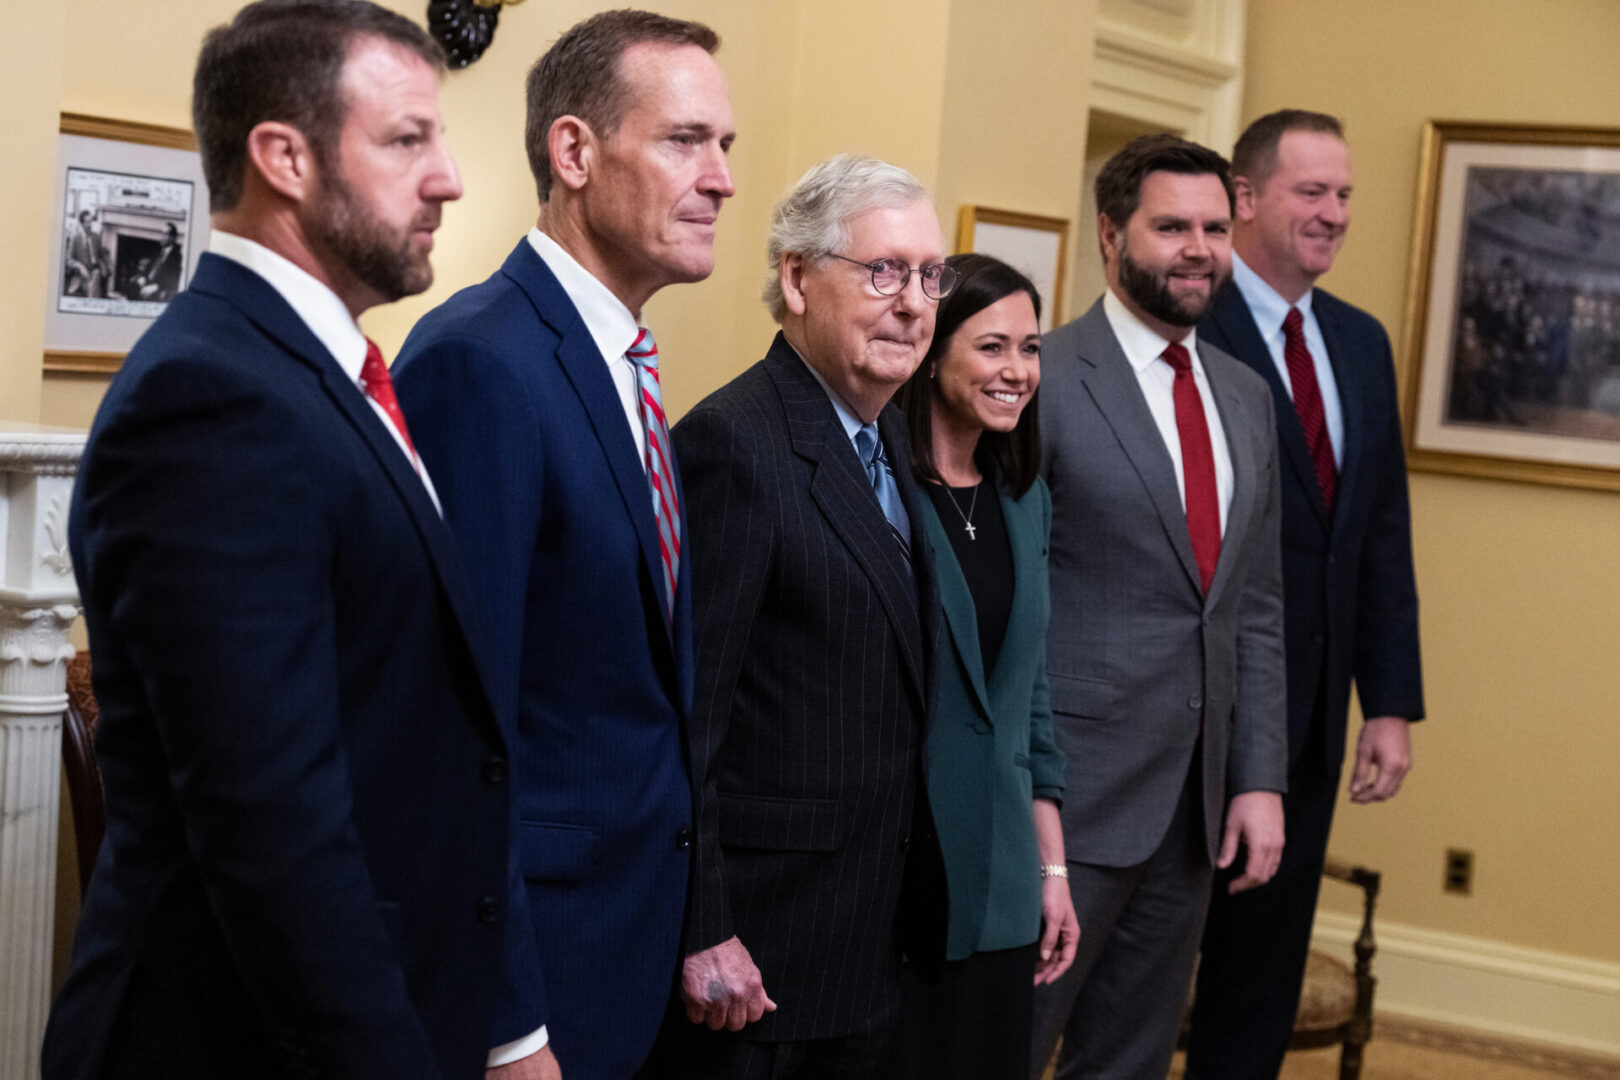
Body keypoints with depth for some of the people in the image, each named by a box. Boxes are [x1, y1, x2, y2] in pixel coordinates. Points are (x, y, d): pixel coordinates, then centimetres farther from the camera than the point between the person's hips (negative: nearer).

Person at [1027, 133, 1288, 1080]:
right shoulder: (1042, 380, -10)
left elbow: (1257, 608, 13)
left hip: (1198, 804, 7)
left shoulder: (1247, 397, 12)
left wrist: (1261, 780, 7)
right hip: (1070, 791, -6)